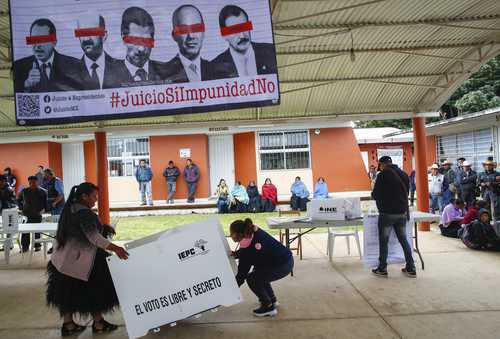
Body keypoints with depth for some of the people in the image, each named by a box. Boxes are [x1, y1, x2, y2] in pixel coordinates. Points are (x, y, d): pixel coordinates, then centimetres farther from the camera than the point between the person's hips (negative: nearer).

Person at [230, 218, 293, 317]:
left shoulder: (248, 249, -20)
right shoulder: (254, 231, 1)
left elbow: (242, 273, -11)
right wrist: (236, 254, 4)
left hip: (283, 266, -9)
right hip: (287, 258, 9)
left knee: (251, 279, -1)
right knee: (258, 273, 23)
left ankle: (269, 307, 5)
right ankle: (272, 300, 32)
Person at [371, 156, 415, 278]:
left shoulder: (383, 175, -11)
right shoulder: (404, 175, 9)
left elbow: (375, 194, -8)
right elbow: (406, 193, 16)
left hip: (387, 213, -6)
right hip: (402, 213, 6)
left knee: (383, 241, 5)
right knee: (403, 240, 14)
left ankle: (382, 269, 12)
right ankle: (411, 268, 16)